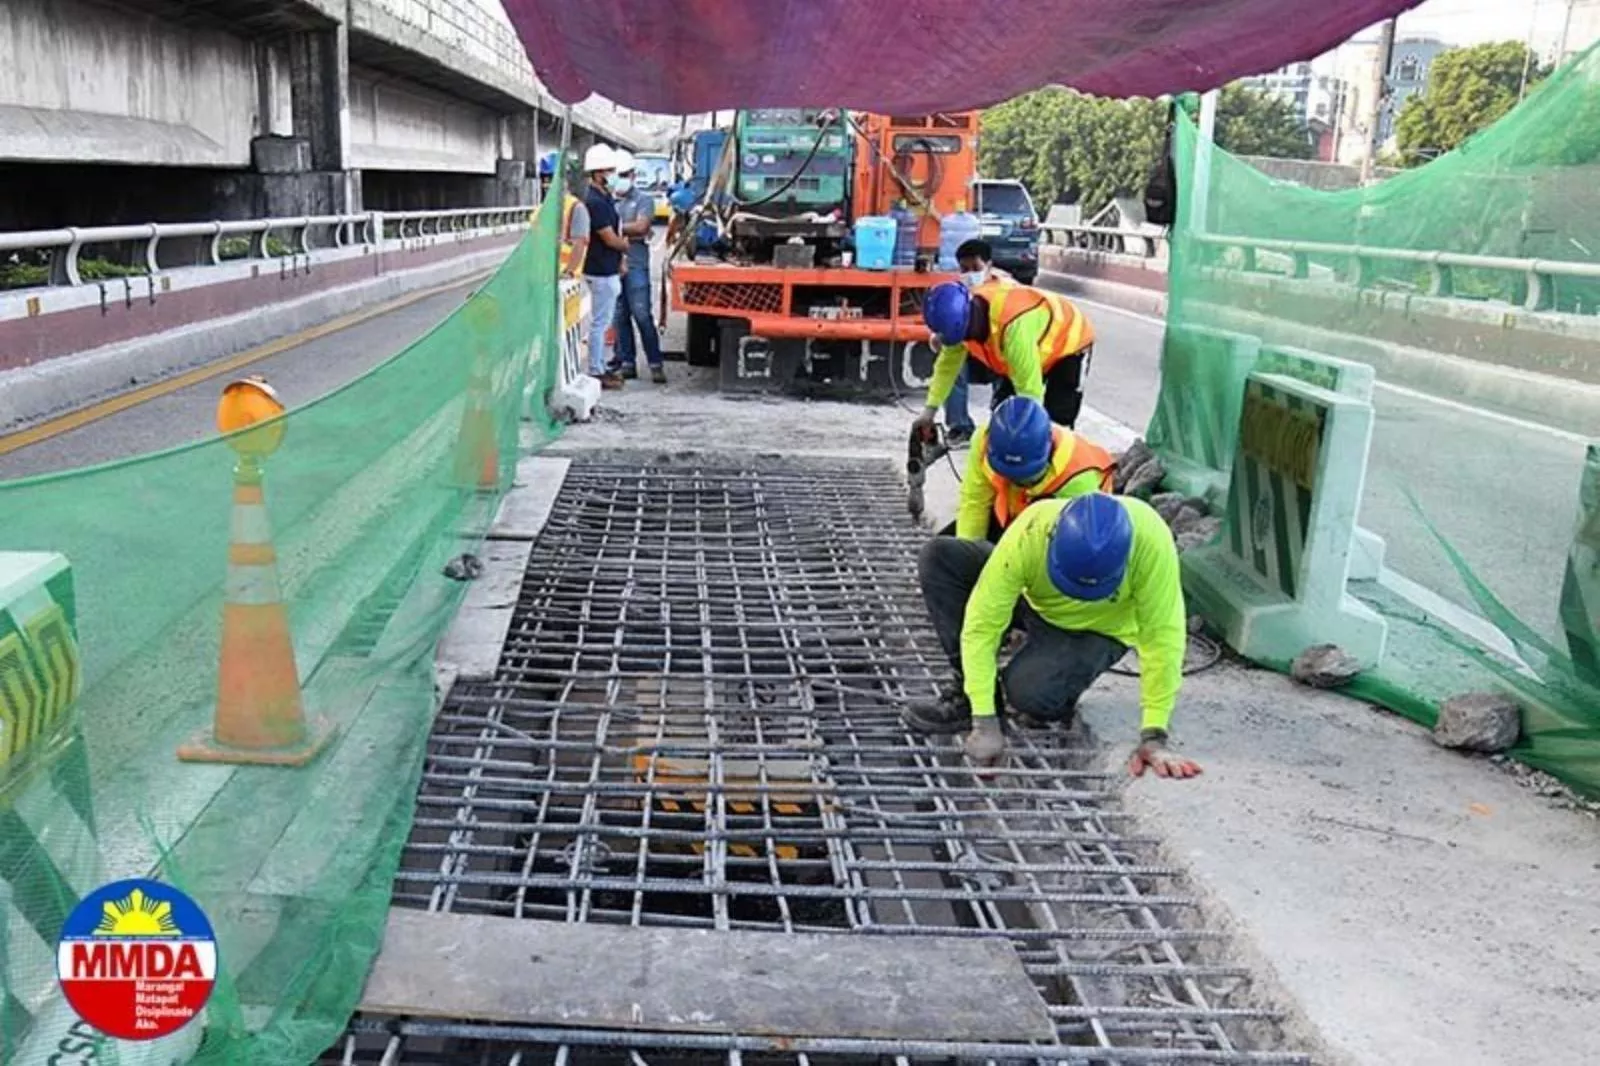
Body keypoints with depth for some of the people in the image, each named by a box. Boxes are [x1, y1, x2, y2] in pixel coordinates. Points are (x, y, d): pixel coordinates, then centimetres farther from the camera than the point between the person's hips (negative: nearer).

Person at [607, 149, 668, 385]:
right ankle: (627, 363, 13)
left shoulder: (643, 199, 4)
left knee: (641, 315, -7)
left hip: (635, 265, -4)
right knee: (619, 317, 6)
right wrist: (629, 231, -4)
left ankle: (656, 363, -3)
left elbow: (641, 226, -9)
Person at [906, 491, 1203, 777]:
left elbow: (1162, 635, -31)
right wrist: (985, 722, -34)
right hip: (1034, 602, 3)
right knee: (938, 555, -20)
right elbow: (982, 624, -31)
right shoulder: (1029, 533, -35)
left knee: (1027, 691, -32)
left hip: (1100, 631, -2)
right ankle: (968, 694, -10)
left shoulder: (1150, 539, -38)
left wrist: (1154, 737, -31)